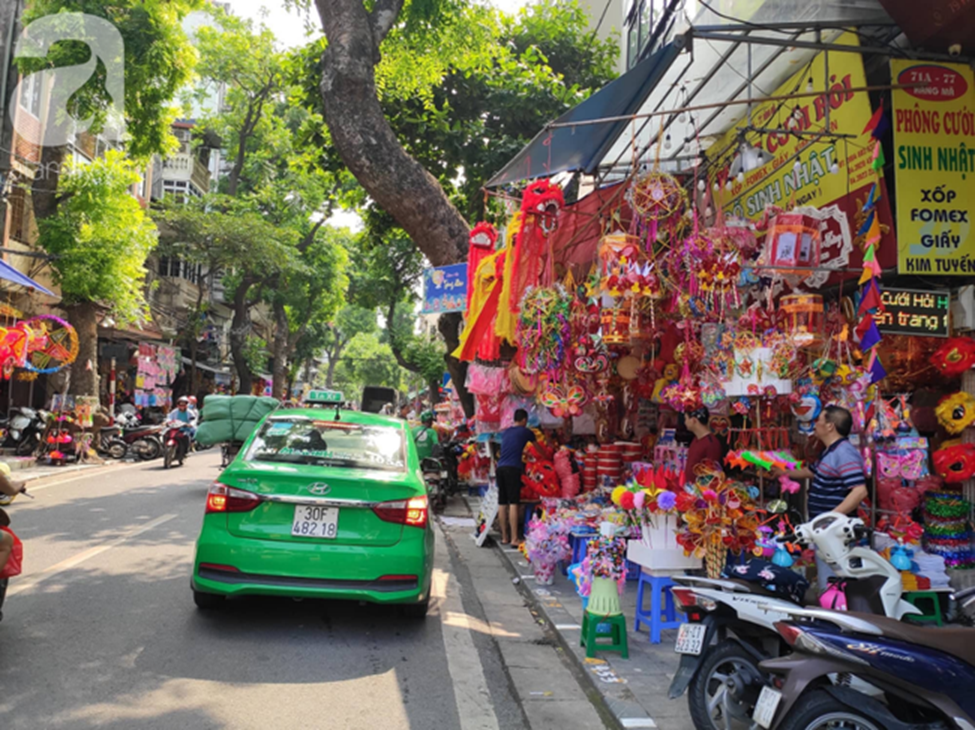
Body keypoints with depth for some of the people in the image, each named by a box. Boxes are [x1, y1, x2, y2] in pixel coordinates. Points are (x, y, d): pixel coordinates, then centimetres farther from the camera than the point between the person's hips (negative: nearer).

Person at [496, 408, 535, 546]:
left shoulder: (505, 432, 22)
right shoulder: (525, 431, 8)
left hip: (500, 467, 6)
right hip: (513, 468, -6)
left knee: (502, 503, 7)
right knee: (513, 503, -8)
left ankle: (504, 537, 13)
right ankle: (514, 538, -10)